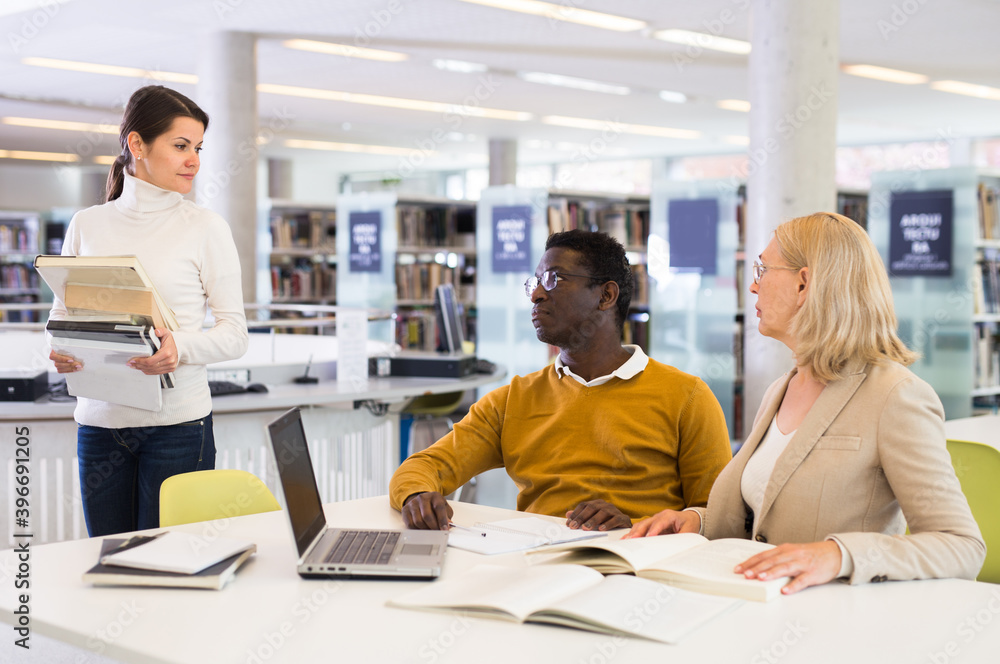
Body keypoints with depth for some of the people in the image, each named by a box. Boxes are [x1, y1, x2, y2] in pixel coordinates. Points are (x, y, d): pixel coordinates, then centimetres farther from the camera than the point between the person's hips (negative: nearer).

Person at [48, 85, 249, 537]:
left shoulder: (206, 228, 0)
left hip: (177, 423, -3)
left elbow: (235, 333, -1)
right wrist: (61, 351, -8)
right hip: (99, 420, 3)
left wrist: (181, 347, -20)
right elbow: (61, 311, 14)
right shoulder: (87, 225, 9)